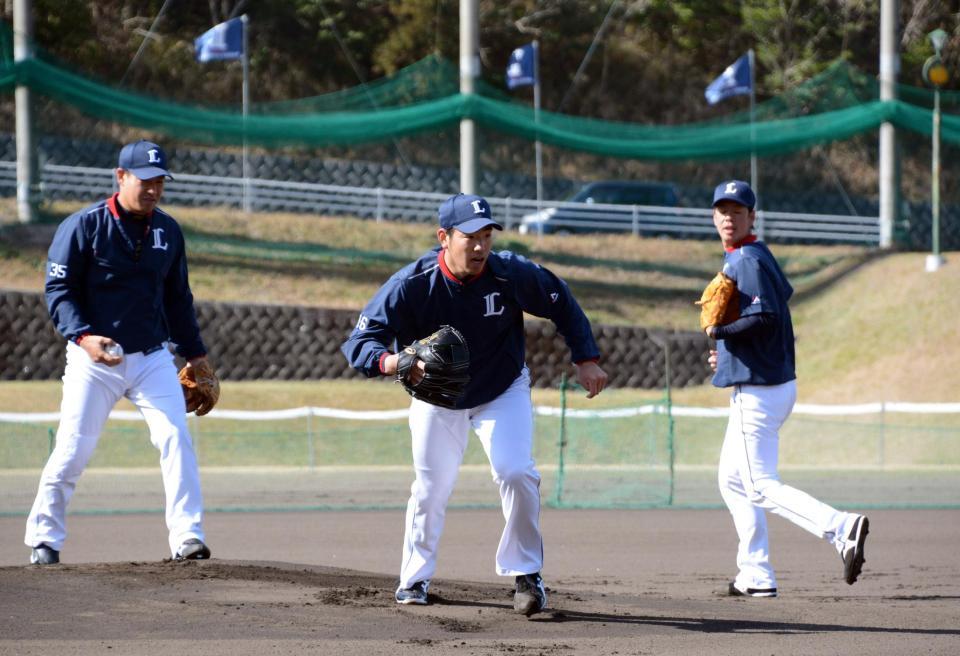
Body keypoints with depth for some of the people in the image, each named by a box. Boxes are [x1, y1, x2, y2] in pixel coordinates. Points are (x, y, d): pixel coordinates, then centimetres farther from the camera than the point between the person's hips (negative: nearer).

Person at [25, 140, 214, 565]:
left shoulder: (168, 231, 8)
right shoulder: (83, 226, -7)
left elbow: (178, 298, 18)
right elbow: (59, 291, -8)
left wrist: (194, 354, 17)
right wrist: (83, 336, -22)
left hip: (153, 358, 4)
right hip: (94, 360, -3)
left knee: (176, 439, -11)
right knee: (73, 450, -2)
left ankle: (186, 537, -10)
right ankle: (44, 538, 13)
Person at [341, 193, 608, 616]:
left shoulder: (512, 275, -26)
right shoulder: (411, 285, -30)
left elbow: (561, 303, -7)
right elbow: (359, 342, -31)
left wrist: (586, 359, -12)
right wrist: (390, 362, -53)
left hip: (503, 391, 0)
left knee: (516, 474, -17)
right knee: (430, 488, 7)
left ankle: (525, 574, -2)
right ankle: (414, 579, 27)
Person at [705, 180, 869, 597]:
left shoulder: (747, 261, -15)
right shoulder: (756, 257, 15)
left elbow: (765, 317, -27)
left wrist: (718, 331, -13)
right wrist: (728, 352, 14)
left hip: (758, 390, -10)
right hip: (759, 385, 10)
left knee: (761, 488, -11)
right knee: (733, 481, 17)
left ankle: (840, 528, -26)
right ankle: (756, 577, 17)